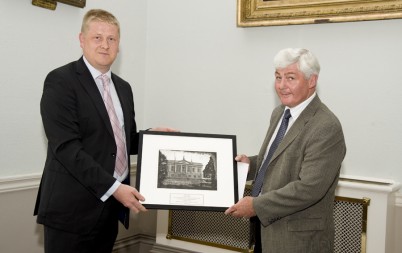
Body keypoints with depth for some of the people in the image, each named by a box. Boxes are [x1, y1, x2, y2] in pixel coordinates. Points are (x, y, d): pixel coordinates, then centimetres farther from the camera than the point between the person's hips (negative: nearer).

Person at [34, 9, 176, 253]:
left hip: (110, 205, 7)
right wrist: (113, 187, -22)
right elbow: (67, 147, -19)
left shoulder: (123, 87, 12)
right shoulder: (61, 81, -10)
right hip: (73, 207, -6)